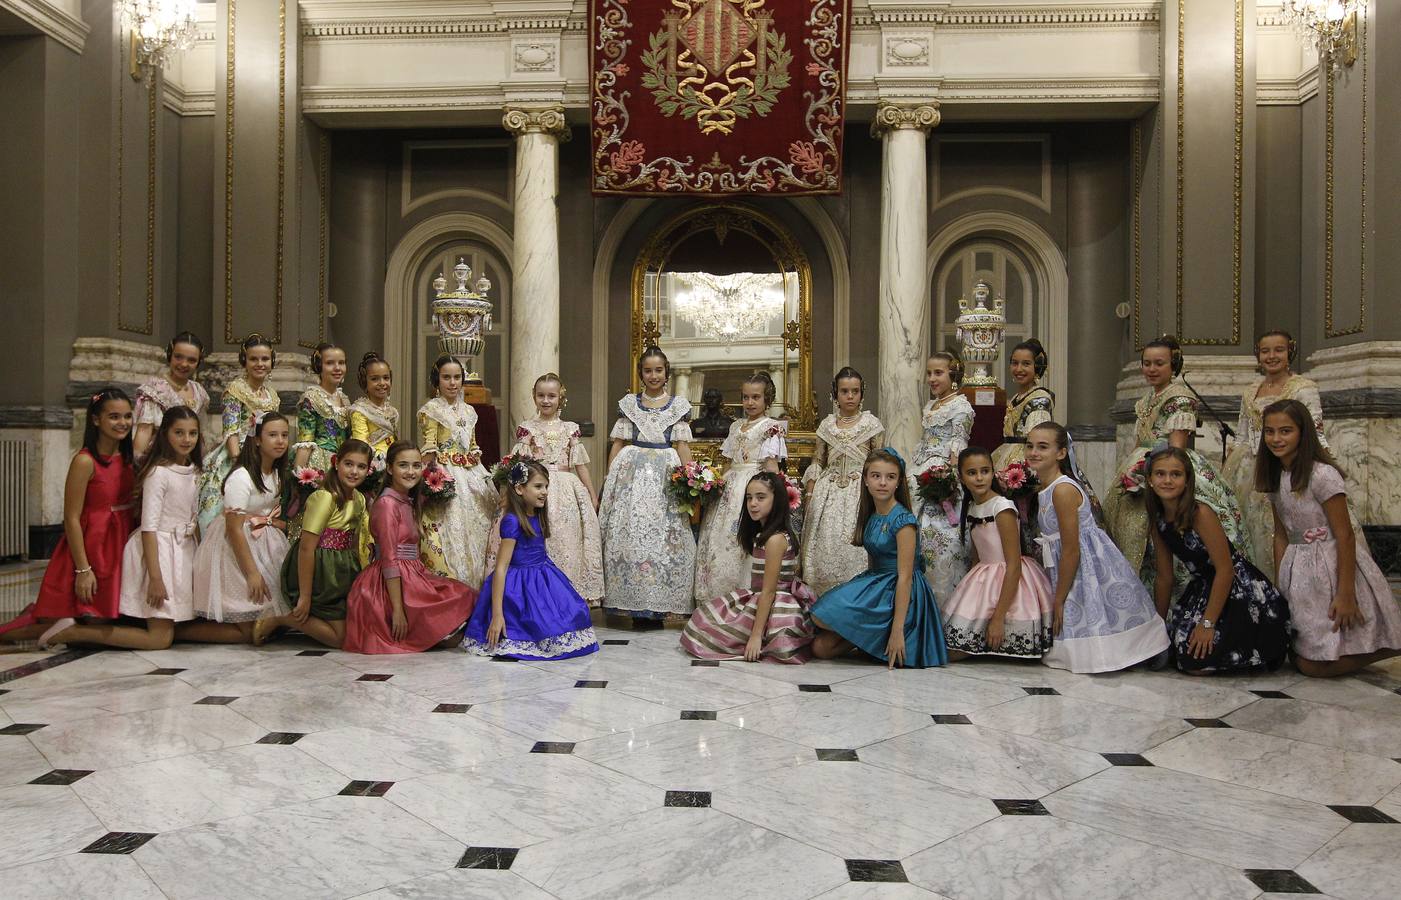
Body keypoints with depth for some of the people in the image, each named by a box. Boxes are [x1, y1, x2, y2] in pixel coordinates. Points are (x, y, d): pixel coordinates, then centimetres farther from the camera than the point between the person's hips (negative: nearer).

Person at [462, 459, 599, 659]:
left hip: (543, 580, 8)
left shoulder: (538, 517, 6)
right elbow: (501, 568, -20)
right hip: (520, 587, -8)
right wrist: (497, 614, -24)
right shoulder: (511, 521, -18)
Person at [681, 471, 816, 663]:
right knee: (705, 611, 15)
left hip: (773, 610, -10)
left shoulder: (775, 539, -20)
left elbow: (768, 591, -22)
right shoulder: (762, 534, 9)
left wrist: (756, 635, -22)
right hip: (758, 600, 10)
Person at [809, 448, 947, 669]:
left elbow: (905, 577, -19)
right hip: (875, 587, 8)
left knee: (820, 618, -19)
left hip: (897, 594, -8)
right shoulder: (870, 516, 9)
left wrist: (897, 630, -24)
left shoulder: (903, 521, -15)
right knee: (820, 648, -4)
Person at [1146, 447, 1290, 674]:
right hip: (1204, 586, 7)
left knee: (1197, 663, -13)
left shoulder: (1200, 514, -22)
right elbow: (1165, 578, 8)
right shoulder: (1158, 521, 0)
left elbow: (1225, 569, -22)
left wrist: (1208, 623, -21)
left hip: (1241, 589, -7)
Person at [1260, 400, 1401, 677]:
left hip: (1331, 568, -8)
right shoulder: (1275, 478, 5)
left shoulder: (1322, 475, -18)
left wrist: (1346, 594, -21)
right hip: (1299, 571, 8)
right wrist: (1282, 585, 5)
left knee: (1312, 665, -8)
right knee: (1299, 653, 14)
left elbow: (1345, 536, -18)